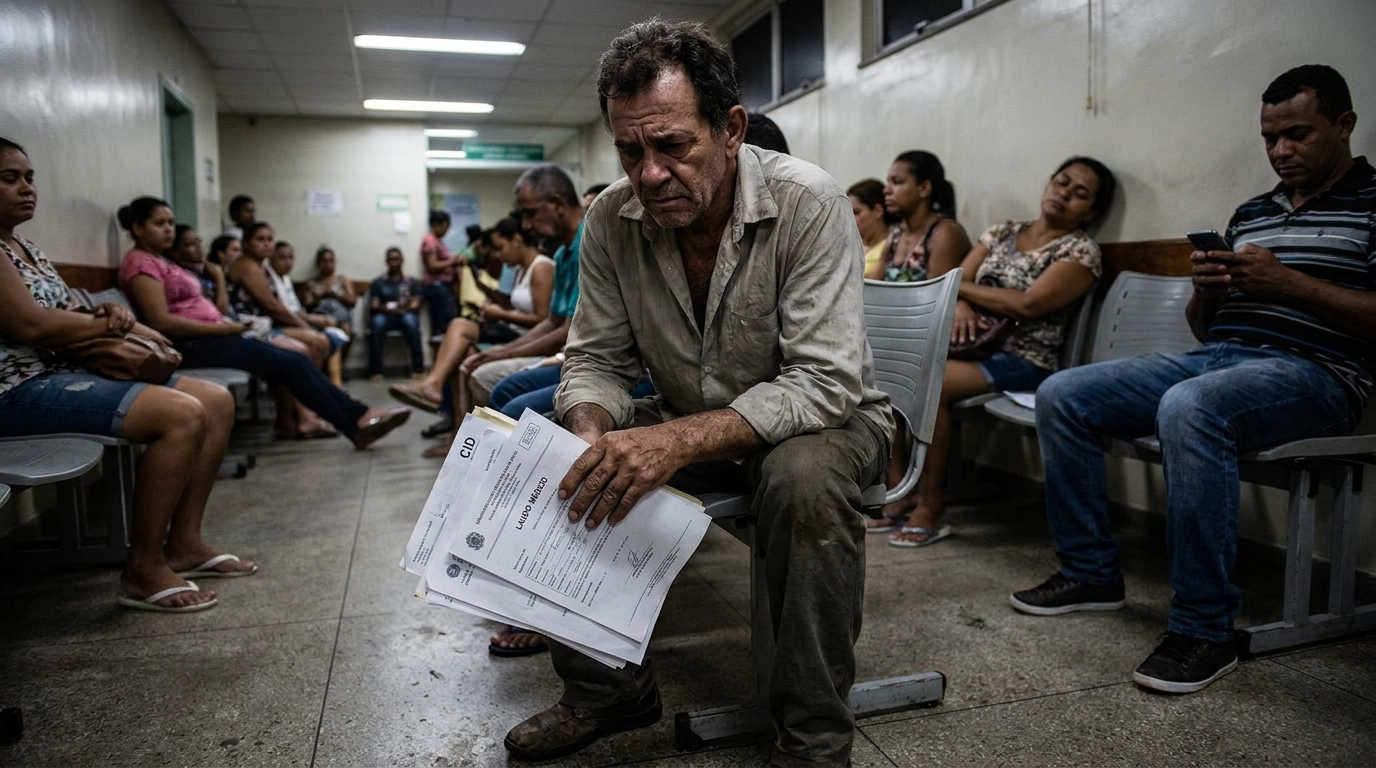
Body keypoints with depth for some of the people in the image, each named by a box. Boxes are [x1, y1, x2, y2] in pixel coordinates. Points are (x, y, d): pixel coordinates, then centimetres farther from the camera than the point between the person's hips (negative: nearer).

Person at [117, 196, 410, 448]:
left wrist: (224, 323, 1)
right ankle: (356, 423, -9)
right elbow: (162, 322, -18)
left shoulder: (157, 262, 23)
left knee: (294, 359, -5)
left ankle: (356, 416, -9)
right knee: (289, 362, -15)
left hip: (204, 338, 9)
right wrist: (221, 328, -14)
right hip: (189, 345, -9)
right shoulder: (141, 263, -7)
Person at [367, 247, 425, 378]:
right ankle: (375, 370, -35)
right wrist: (387, 308, -18)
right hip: (385, 316, 0)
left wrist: (404, 309, -20)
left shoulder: (413, 282, 17)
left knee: (410, 319, -37)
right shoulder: (378, 283, 17)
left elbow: (416, 305, 2)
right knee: (377, 321, -36)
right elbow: (373, 306, 5)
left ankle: (417, 368, -35)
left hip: (406, 315, 0)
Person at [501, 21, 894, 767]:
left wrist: (680, 441, -43)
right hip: (688, 422, 5)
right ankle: (609, 687, 7)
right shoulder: (610, 220, -9)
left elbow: (824, 382, -30)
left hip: (821, 418, -4)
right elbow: (596, 361, -3)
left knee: (804, 479, -38)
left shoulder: (807, 202, -24)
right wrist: (595, 434, -28)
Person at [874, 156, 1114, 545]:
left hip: (1022, 360, -6)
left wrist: (962, 286, -6)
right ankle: (899, 492, -10)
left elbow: (1028, 305, -16)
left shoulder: (1081, 251, -1)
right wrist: (959, 305, -16)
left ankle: (932, 507, -19)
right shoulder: (1002, 232, 17)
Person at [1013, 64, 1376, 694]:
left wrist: (1289, 283, -16)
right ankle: (1090, 571, 3)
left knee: (1188, 409, -39)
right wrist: (1206, 290, 0)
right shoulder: (1250, 213, 22)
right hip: (1214, 358, 7)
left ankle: (1203, 630, -28)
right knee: (1061, 396, -8)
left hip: (1311, 371, -7)